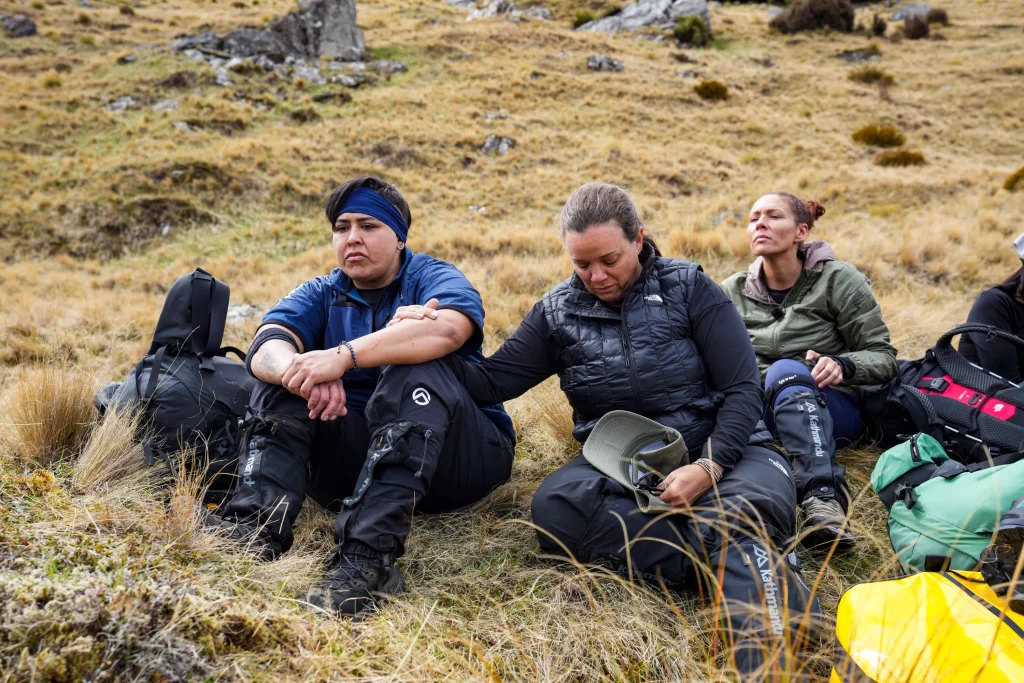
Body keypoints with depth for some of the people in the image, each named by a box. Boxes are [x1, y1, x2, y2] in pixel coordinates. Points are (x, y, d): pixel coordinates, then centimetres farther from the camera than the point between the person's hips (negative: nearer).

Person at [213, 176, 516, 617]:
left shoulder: (433, 278, 2)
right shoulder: (320, 295, 14)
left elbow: (448, 329, -25)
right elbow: (265, 348, -9)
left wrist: (343, 356, -35)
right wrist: (298, 370, -33)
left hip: (457, 458, -3)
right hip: (351, 457, 4)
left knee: (414, 373, -30)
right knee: (282, 380, -13)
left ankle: (370, 556, -45)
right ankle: (254, 529, -33)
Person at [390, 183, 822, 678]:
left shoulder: (688, 288, -1)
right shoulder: (558, 311, 6)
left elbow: (742, 389, -3)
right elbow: (492, 383, 7)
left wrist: (708, 467, -19)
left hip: (716, 450, -2)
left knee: (746, 507, -37)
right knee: (554, 506, -31)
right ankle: (753, 565, -29)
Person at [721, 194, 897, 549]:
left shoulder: (838, 279, 2)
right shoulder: (732, 291, 11)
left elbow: (883, 357, 0)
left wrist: (842, 365, -22)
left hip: (830, 409, -3)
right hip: (762, 412, 3)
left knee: (786, 371, -36)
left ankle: (821, 495, -54)